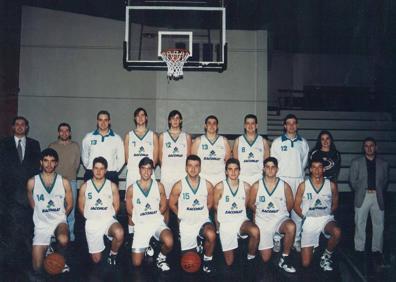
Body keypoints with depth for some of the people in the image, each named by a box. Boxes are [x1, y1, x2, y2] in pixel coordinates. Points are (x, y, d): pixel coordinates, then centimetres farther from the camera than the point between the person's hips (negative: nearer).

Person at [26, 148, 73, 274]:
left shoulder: (64, 182, -5)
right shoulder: (32, 182, -6)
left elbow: (69, 205, 5)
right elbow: (33, 204, 10)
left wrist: (58, 216, 6)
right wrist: (43, 215, 11)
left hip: (59, 221, 0)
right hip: (41, 225, 1)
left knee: (63, 240, -36)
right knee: (37, 267, -1)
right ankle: (47, 247, 32)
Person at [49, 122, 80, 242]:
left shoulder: (75, 146, 8)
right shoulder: (52, 146, 7)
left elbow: (77, 163, 9)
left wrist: (70, 174, 5)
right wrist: (56, 174, 1)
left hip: (71, 180, 0)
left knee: (71, 208, 1)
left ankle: (70, 232, 11)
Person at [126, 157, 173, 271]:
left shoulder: (159, 186, 0)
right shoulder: (132, 189, -3)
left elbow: (163, 206, 7)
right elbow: (129, 209, 7)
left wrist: (154, 216, 1)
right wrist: (141, 217, 4)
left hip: (157, 222, 0)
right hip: (141, 225, 0)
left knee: (169, 242, -33)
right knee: (136, 263, 0)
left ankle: (161, 257, 3)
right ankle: (147, 245, 33)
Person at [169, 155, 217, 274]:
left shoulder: (207, 185, -8)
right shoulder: (179, 186, -12)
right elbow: (172, 204, 2)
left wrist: (200, 214, 4)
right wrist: (182, 215, 7)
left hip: (203, 220, 0)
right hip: (186, 223, 1)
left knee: (211, 236, -34)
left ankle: (208, 260, -4)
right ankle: (197, 245, 46)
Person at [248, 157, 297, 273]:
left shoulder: (285, 186, -4)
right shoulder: (256, 186, -4)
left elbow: (290, 204, 6)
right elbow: (251, 204, 7)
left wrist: (280, 212, 4)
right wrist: (260, 213, 9)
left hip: (280, 219, 0)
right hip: (263, 222, 0)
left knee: (291, 227, -38)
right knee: (265, 258, -4)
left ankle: (285, 258, -16)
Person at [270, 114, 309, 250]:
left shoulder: (303, 143, 10)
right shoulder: (277, 142, 5)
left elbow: (304, 162, 15)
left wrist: (301, 174, 11)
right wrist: (274, 179, 2)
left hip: (299, 180, 2)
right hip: (282, 179, -2)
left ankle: (296, 240, 11)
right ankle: (277, 238, 6)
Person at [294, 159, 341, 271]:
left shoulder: (331, 185, 1)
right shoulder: (303, 186, -2)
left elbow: (335, 204, 13)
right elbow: (296, 206, 4)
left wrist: (327, 215, 0)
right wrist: (305, 217, -6)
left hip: (326, 219, 1)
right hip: (309, 221, -1)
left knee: (337, 232, -38)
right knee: (306, 263, -6)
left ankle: (326, 256, -6)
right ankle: (313, 247, 33)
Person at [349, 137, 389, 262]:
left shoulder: (383, 164, 9)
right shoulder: (356, 162, 6)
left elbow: (385, 181, 11)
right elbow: (352, 180, 4)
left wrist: (379, 191, 2)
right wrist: (361, 191, -1)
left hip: (378, 197, 1)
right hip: (362, 197, -1)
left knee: (379, 224, 3)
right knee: (360, 224, 3)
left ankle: (377, 249, 14)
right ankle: (359, 249, 11)